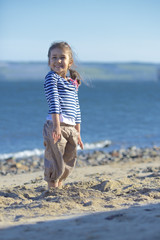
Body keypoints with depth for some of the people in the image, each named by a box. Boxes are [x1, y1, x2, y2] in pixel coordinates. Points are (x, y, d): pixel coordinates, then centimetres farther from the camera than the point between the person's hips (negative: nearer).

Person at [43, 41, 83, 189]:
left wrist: (78, 133, 20)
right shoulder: (51, 77, -2)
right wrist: (57, 125, -24)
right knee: (55, 161, -6)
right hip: (56, 126, -7)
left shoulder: (73, 84, 18)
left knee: (69, 163, 11)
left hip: (71, 128, 7)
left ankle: (60, 188, 22)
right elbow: (54, 101, -14)